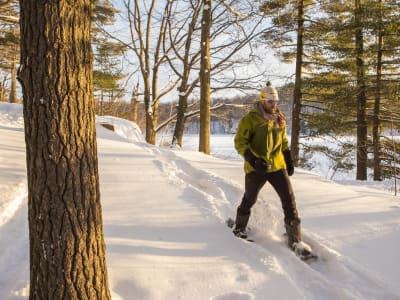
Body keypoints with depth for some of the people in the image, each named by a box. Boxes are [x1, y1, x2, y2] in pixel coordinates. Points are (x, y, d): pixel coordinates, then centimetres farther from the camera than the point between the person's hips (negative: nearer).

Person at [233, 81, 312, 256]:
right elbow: (240, 142, -11)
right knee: (250, 200, 11)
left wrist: (289, 161, 15)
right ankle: (239, 228, 35)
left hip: (277, 166, 4)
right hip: (256, 169, -4)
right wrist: (254, 160, -22)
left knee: (289, 199, -5)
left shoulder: (280, 119, 11)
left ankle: (294, 239, 0)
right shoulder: (250, 119, -7)